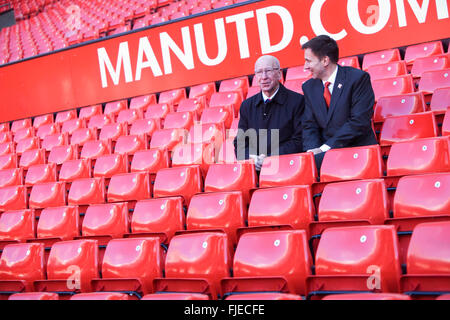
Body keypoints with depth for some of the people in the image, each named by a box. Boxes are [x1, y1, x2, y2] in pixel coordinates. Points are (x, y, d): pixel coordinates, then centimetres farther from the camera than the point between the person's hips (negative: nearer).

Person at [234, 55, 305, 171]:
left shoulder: (297, 101, 2)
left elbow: (299, 141, -4)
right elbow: (240, 143, 14)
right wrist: (252, 158, -9)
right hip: (253, 169, 3)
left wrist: (270, 158, -15)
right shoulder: (247, 105, 16)